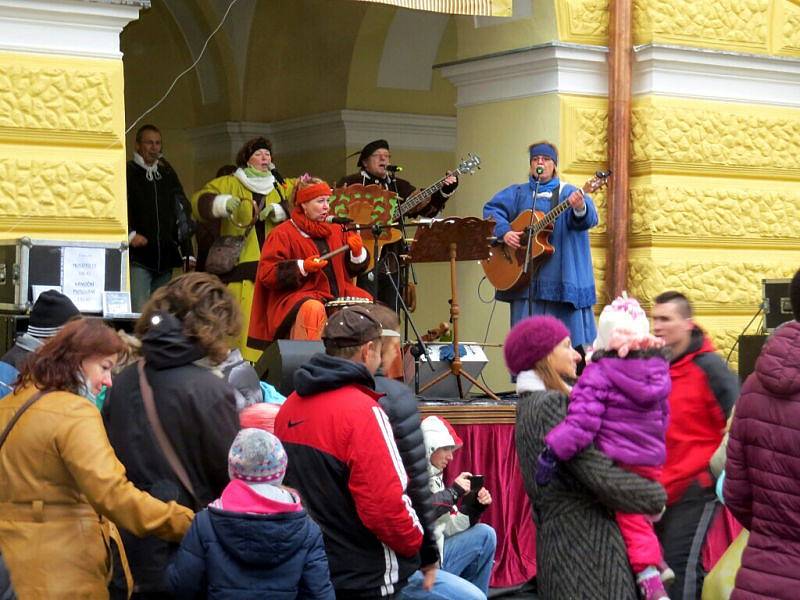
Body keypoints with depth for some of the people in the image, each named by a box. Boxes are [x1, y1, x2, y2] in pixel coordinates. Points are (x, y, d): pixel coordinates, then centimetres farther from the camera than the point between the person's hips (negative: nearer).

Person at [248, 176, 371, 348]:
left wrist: (357, 253, -5)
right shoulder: (283, 234, -1)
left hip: (337, 294, 6)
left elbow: (354, 268, 18)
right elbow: (267, 274, -9)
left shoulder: (336, 230, 16)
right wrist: (302, 267, -20)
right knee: (313, 310, -36)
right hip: (298, 294, -6)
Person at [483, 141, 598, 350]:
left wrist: (579, 208, -35)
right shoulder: (517, 193, 14)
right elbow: (491, 209, 2)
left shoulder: (568, 193, 6)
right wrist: (504, 232, -16)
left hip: (560, 276, -2)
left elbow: (588, 219, -11)